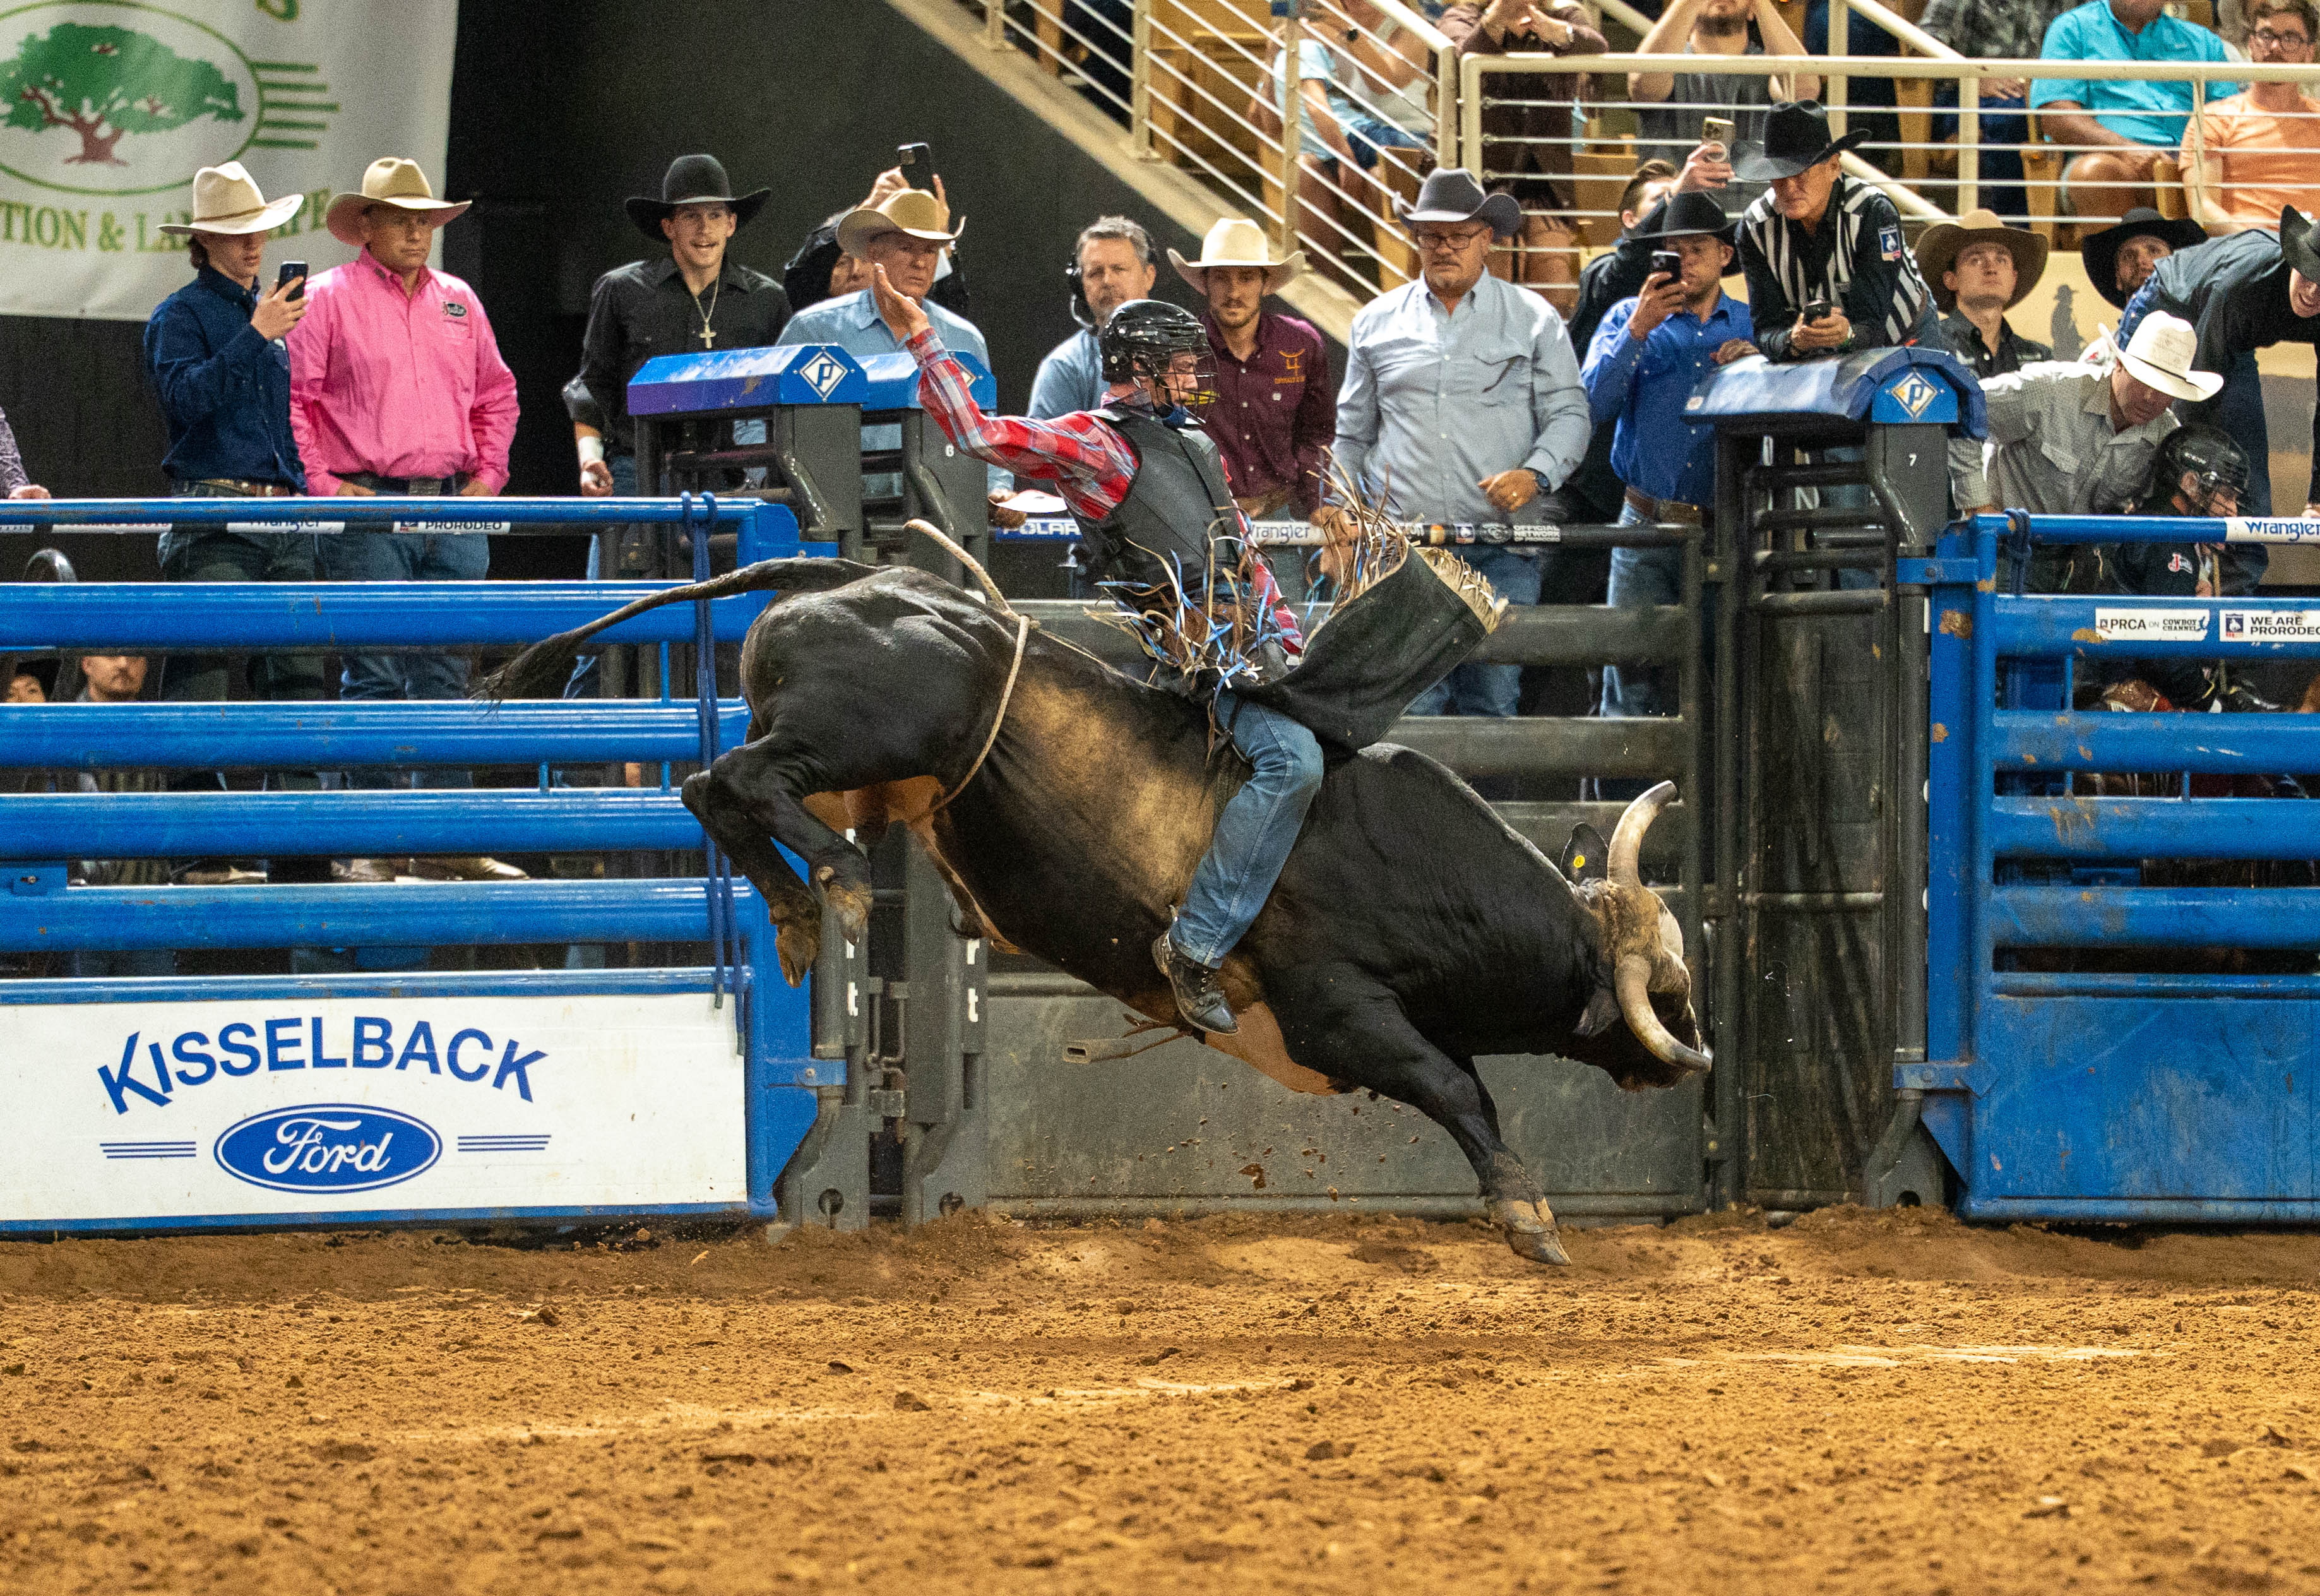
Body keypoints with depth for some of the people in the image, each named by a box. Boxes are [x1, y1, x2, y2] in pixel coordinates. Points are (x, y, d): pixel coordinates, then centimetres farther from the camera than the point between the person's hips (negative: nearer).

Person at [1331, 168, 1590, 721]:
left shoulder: (1533, 320, 9)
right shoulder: (1377, 323, 15)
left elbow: (1569, 415, 5)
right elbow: (1352, 430, 21)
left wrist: (1535, 475, -13)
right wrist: (1336, 505, 10)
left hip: (1501, 546, -1)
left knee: (1494, 701, -4)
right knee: (1412, 702, -8)